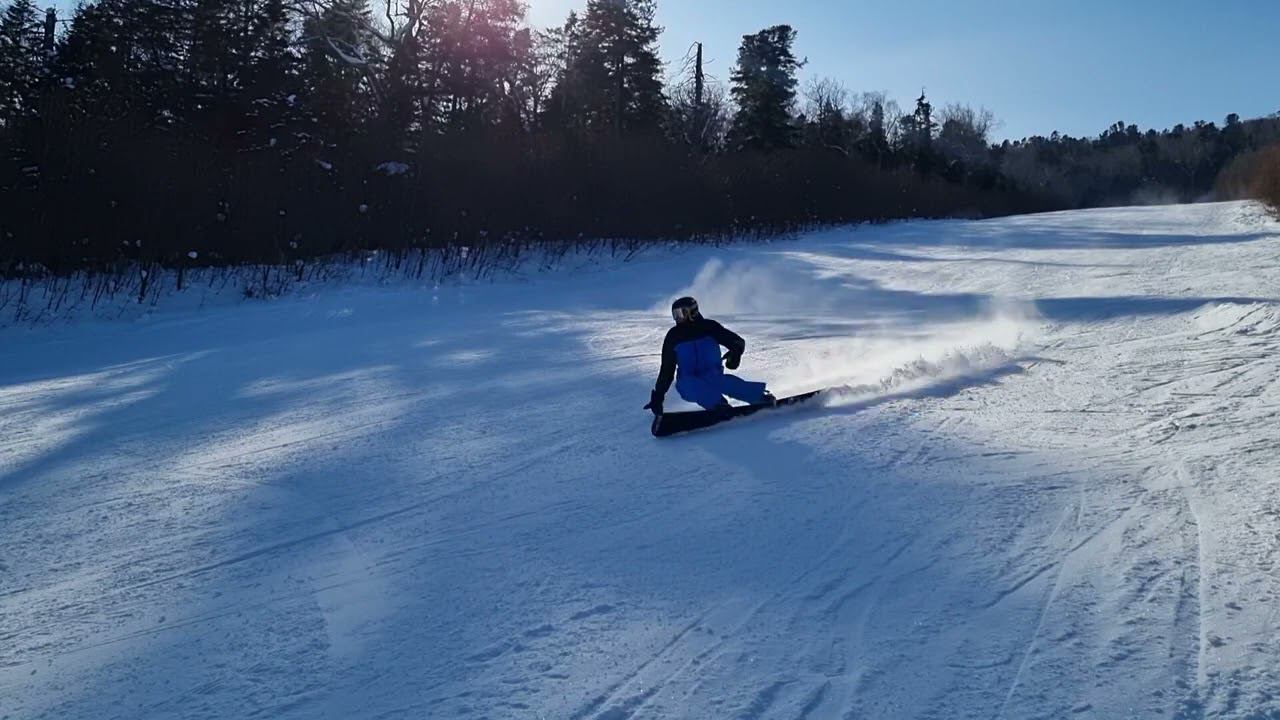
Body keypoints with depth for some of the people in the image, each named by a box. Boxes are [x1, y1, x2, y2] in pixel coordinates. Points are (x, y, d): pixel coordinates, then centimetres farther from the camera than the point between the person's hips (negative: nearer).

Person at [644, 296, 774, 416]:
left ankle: (764, 397, -42)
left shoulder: (708, 327, 3)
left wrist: (735, 353, -27)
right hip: (688, 385, 2)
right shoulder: (673, 336, 10)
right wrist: (658, 395, 12)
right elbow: (666, 369, 16)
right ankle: (718, 405, -53)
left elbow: (738, 342, -3)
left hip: (712, 378, -2)